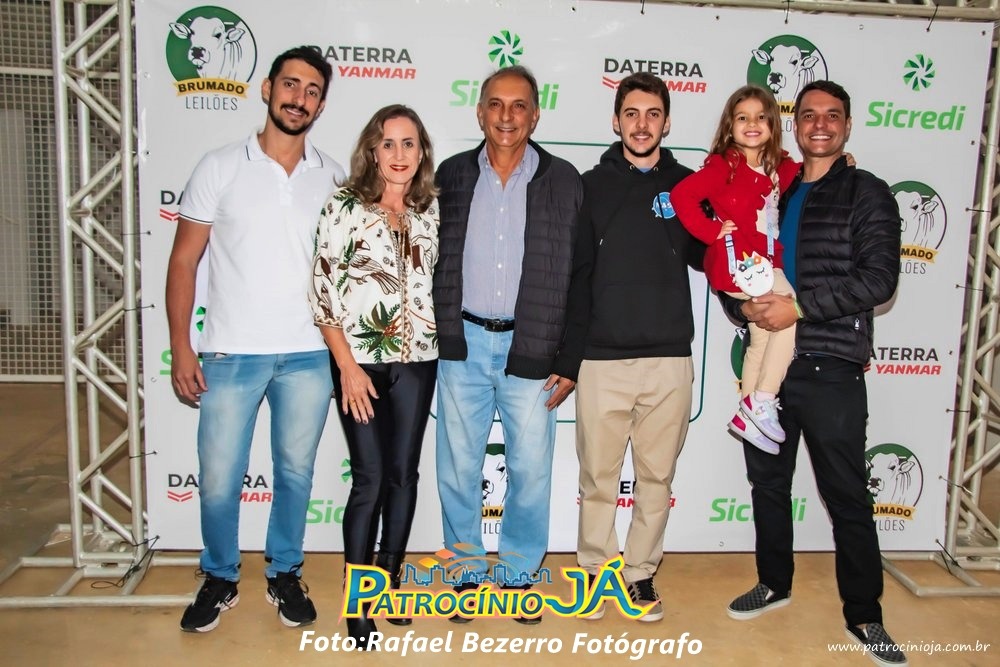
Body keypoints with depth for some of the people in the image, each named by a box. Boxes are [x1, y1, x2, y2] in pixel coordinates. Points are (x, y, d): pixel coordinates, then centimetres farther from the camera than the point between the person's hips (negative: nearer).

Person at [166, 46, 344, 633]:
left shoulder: (333, 177, 5)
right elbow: (184, 260, 1)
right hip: (231, 354, -1)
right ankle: (220, 579, 29)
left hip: (308, 356, 2)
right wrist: (181, 348, -5)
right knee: (219, 480, 4)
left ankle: (285, 573, 33)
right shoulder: (220, 168, 1)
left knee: (296, 472, 12)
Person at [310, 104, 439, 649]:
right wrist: (347, 365, -12)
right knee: (370, 478, -1)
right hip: (360, 360, -3)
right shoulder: (344, 207, -5)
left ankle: (390, 581, 28)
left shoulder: (430, 211, 7)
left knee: (403, 475, 10)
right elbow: (323, 290, -8)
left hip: (417, 361, 4)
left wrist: (437, 343, 7)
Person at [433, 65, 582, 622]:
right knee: (458, 471, 9)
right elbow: (431, 260, 9)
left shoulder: (563, 180, 2)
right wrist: (433, 339, 5)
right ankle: (468, 573, 28)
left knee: (531, 471, 7)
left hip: (531, 348, -1)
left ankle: (520, 573, 28)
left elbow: (577, 275, 0)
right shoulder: (452, 175, 7)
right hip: (463, 345, 2)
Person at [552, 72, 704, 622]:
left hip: (669, 359, 1)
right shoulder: (593, 186, 5)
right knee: (598, 477, 7)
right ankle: (597, 571, 25)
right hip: (602, 358, -1)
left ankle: (641, 573, 26)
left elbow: (704, 257, 11)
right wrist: (566, 359, -1)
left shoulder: (688, 186, 8)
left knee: (657, 476, 10)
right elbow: (574, 277, 2)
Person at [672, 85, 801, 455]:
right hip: (736, 261, -8)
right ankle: (762, 404, -9)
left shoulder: (779, 167, 11)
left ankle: (747, 414, 28)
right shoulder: (724, 165, -9)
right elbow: (681, 195, -20)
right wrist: (711, 231, -17)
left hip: (765, 262, 8)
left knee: (763, 338, 13)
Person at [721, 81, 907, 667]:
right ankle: (774, 584, 34)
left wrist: (800, 307, -19)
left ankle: (864, 616, 19)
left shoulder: (867, 194, -1)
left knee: (847, 496, 4)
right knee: (768, 481, 15)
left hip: (831, 368, -4)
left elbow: (879, 277, -13)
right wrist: (742, 305, -8)